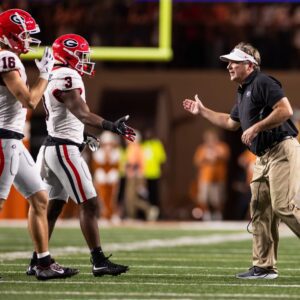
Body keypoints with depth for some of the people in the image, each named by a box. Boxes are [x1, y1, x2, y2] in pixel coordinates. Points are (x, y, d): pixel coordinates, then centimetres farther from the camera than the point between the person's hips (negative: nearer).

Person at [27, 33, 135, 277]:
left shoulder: (54, 78, 15)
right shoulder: (68, 77, -15)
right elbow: (82, 113, -27)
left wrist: (83, 137, 22)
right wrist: (112, 127, -36)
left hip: (53, 147, 10)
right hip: (65, 149, -10)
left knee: (53, 206, 12)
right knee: (89, 204, -7)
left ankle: (37, 262, 13)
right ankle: (99, 261, -7)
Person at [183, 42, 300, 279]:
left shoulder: (262, 83, -9)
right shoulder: (243, 93, 21)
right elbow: (231, 122, 36)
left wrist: (256, 128, -20)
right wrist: (202, 111, 38)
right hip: (263, 158, 10)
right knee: (260, 212, 8)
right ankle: (264, 267, 11)